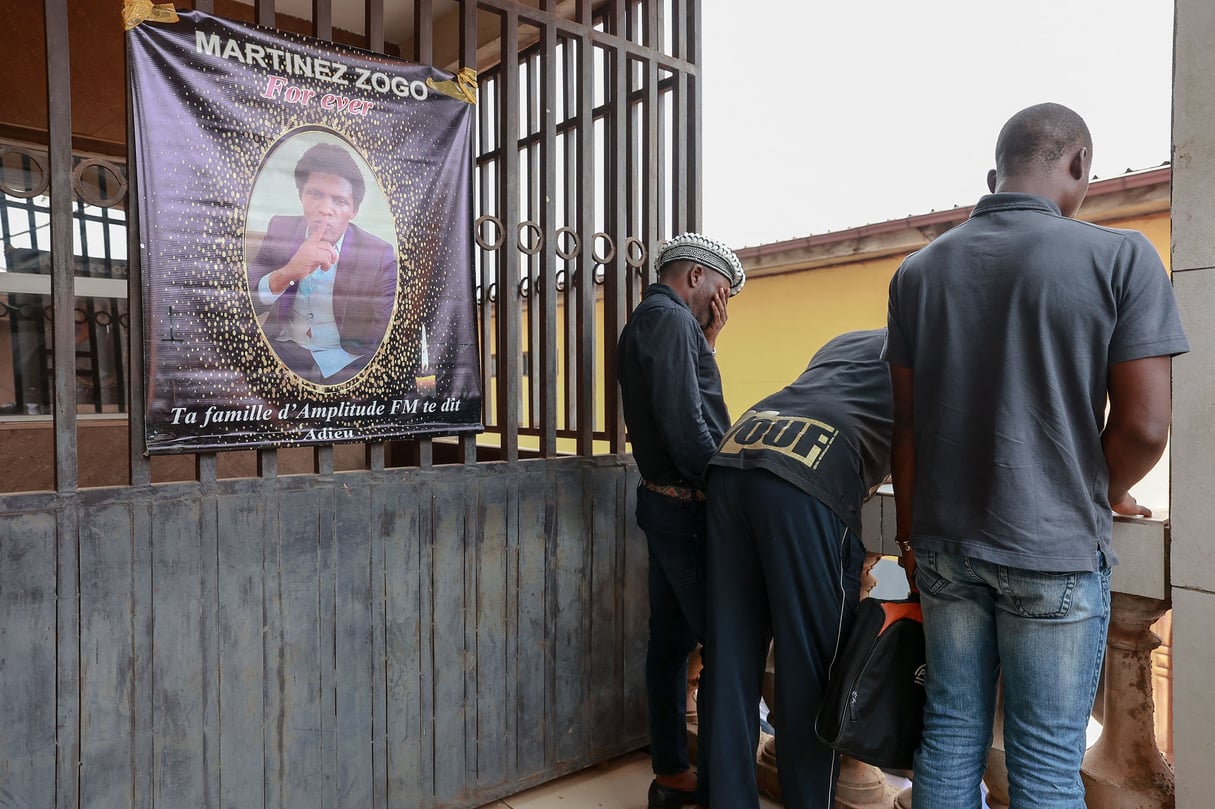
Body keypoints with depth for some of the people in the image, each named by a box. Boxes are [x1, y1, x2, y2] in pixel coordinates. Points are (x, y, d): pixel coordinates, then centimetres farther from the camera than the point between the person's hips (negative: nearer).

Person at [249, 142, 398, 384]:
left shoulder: (381, 255, -7)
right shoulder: (280, 230, 2)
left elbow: (383, 337, -8)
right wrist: (286, 273, -24)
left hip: (341, 362, -1)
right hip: (279, 350, 2)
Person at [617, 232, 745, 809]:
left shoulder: (646, 321, 19)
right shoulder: (670, 318, -13)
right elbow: (685, 422, -22)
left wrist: (707, 340, 12)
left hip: (663, 501, 10)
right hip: (687, 507, -10)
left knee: (671, 640, 14)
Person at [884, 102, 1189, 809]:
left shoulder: (919, 271, 3)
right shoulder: (1120, 258, -8)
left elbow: (906, 424, 4)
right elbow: (1144, 428, -11)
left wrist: (911, 534, 13)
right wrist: (1106, 495, 10)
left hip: (945, 545, 4)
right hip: (1055, 552, -3)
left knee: (951, 732, 15)